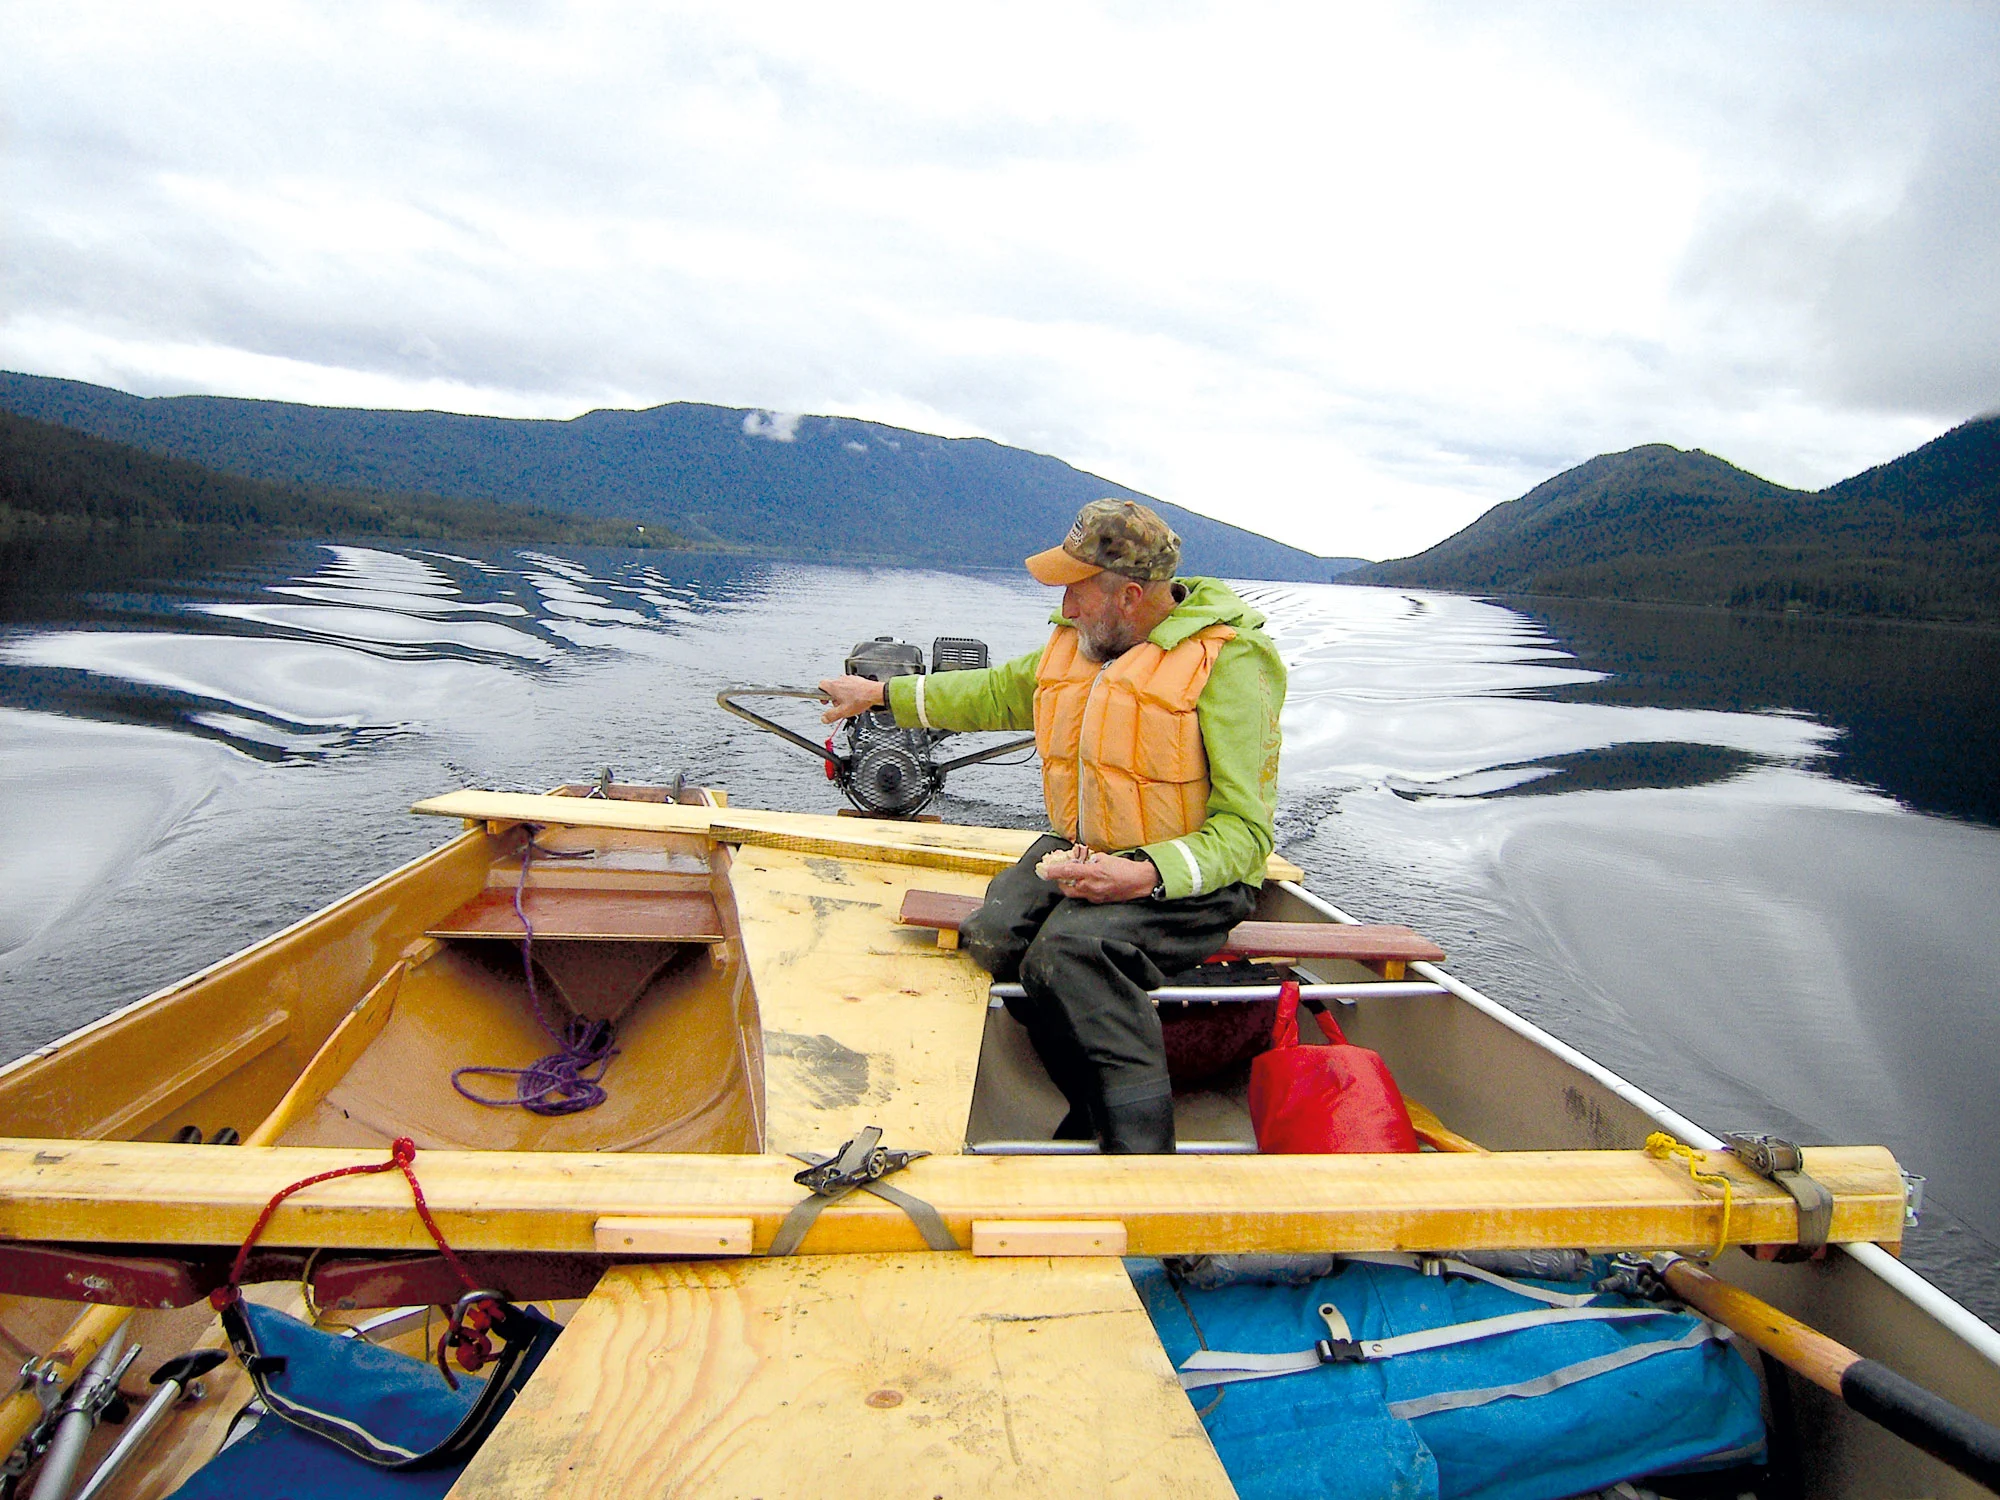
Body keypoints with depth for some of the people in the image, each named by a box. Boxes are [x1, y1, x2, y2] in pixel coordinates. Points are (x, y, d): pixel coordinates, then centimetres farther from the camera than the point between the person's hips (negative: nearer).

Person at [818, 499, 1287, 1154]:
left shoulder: (1227, 663, -13)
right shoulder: (1077, 644, 10)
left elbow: (1245, 830, -16)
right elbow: (996, 693, 28)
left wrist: (1146, 876, -31)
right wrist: (881, 693, 29)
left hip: (1189, 877, -7)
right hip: (1082, 852, 7)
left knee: (1073, 948, -34)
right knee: (991, 938, -21)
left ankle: (1141, 1155, -24)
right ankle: (1092, 1108, -3)